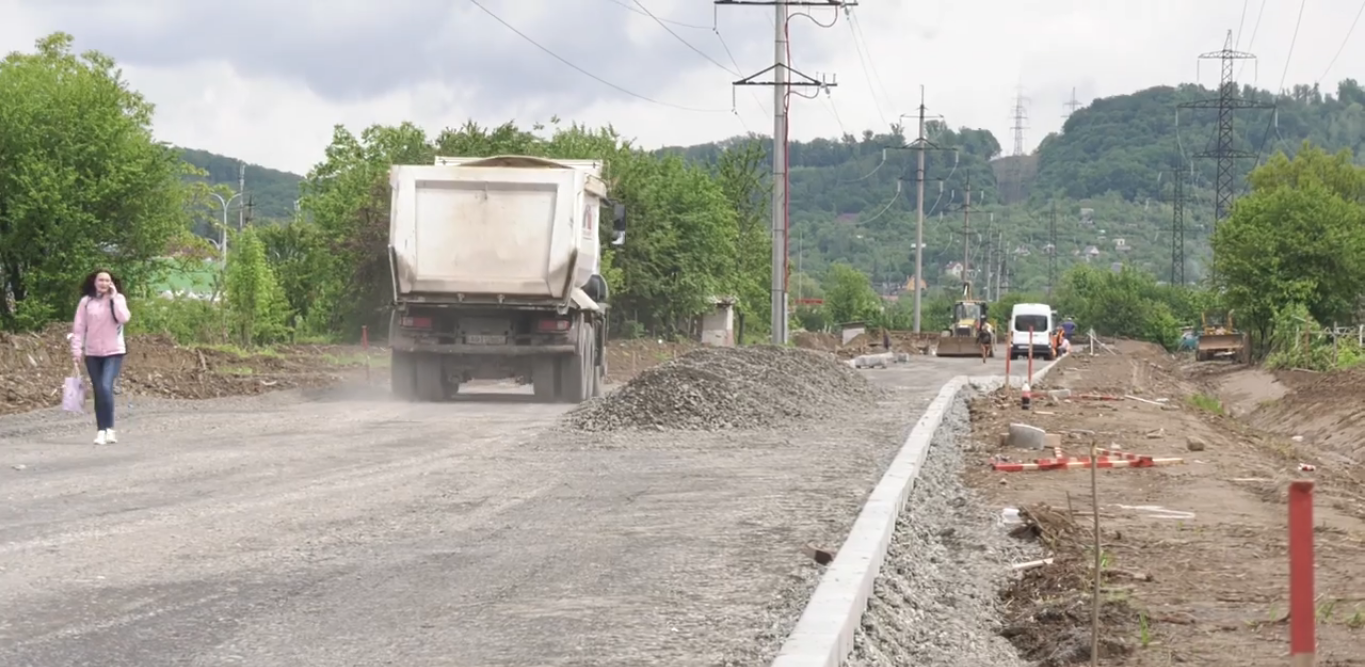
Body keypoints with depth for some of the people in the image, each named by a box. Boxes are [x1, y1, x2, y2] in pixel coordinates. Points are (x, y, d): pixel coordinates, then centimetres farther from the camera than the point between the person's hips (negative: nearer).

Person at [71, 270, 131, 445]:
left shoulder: (118, 299, 1)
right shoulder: (86, 301, 2)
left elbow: (124, 318, -17)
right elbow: (79, 327, 1)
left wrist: (114, 297, -15)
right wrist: (76, 350, -5)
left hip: (114, 352, -2)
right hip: (92, 353, 2)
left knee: (106, 387, -18)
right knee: (98, 391, 6)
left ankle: (108, 429, -15)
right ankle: (101, 430, 12)